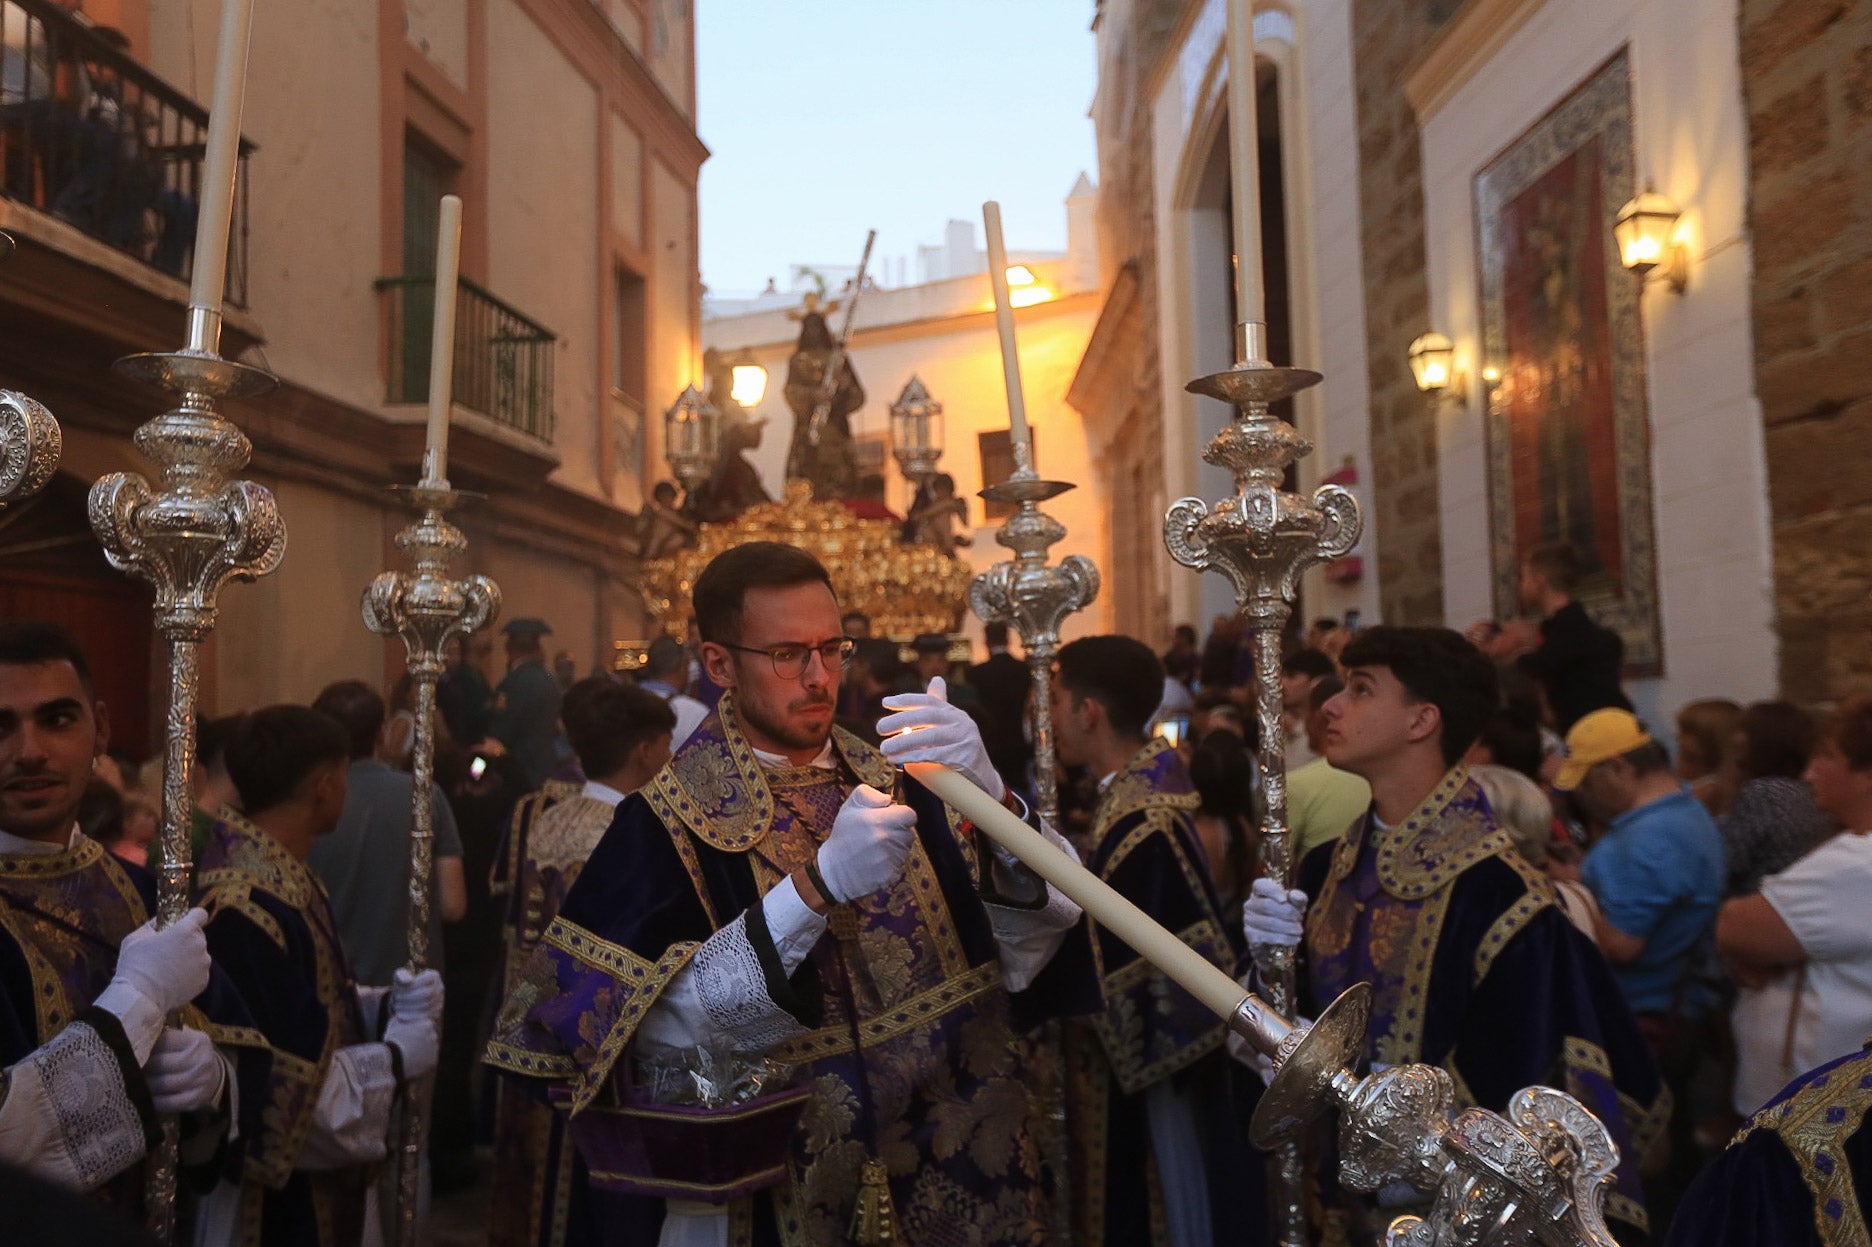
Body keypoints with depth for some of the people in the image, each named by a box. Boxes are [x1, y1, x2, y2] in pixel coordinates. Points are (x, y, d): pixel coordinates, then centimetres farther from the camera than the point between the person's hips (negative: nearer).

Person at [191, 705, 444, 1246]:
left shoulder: (278, 872, 5)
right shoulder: (249, 907, -27)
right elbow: (280, 1089, -27)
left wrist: (384, 1005, -4)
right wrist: (397, 1058, -15)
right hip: (276, 1198, -10)